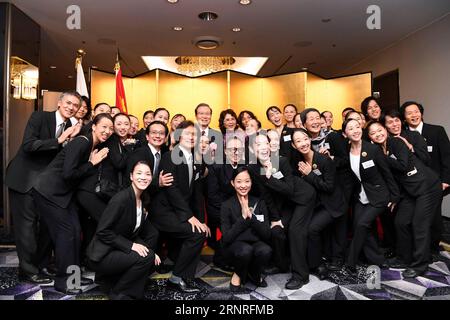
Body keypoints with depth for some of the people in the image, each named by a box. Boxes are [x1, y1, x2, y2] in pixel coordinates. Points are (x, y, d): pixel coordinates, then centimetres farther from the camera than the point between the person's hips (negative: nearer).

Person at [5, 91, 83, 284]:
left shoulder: (70, 127, 4)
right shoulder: (39, 117, -11)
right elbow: (28, 145, -22)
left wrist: (71, 139, -14)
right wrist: (59, 140, -25)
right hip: (25, 179, -6)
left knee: (47, 223, 9)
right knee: (27, 223, -2)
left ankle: (42, 266, 22)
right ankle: (28, 271, 9)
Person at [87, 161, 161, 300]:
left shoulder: (144, 201, 4)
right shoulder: (121, 198, -22)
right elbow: (102, 231, -22)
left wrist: (150, 251, -5)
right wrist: (130, 245, -25)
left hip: (121, 251, 8)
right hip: (102, 254, -8)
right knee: (146, 257, -24)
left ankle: (111, 280, 13)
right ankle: (117, 292, 0)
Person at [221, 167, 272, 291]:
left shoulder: (259, 203, 1)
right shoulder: (227, 205, -5)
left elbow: (267, 234, -6)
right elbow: (226, 238, -13)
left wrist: (251, 216, -18)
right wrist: (243, 217, -19)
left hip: (256, 243, 2)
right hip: (235, 246, -2)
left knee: (265, 250, -32)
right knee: (245, 250, -36)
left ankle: (254, 273, 3)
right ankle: (238, 274, 0)